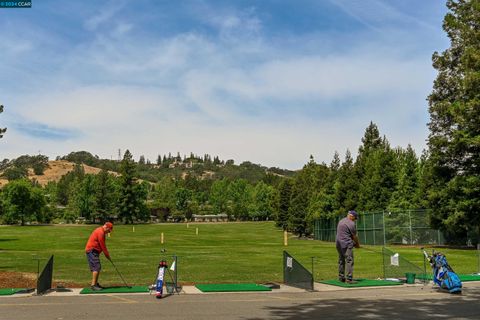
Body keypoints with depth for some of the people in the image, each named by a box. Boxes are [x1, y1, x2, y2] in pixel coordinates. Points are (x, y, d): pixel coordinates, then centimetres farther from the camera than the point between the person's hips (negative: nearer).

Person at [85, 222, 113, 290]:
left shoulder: (100, 231, 17)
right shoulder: (100, 232, -17)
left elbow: (102, 245, 20)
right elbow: (102, 245, -15)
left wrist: (106, 254, 13)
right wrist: (107, 254, -7)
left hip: (94, 251, 11)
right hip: (92, 251, -11)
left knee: (98, 268, 14)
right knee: (96, 267, -15)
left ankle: (96, 284, 21)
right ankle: (93, 285, -18)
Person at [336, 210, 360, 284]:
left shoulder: (340, 221, 16)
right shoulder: (351, 224, -10)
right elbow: (354, 236, -4)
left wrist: (353, 242, 16)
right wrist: (357, 244, 13)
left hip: (338, 244, 9)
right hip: (347, 244, -9)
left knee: (341, 261, 15)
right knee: (349, 261, -8)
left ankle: (341, 277, 20)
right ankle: (349, 279, -13)